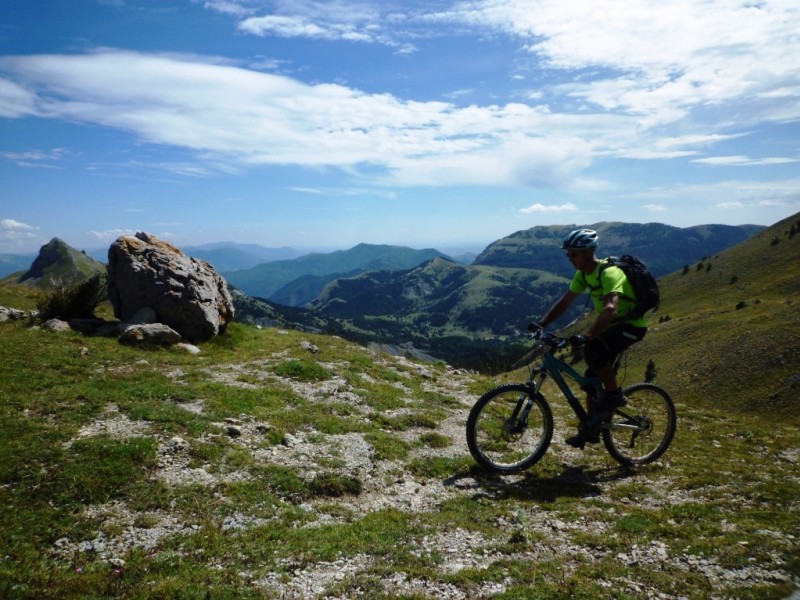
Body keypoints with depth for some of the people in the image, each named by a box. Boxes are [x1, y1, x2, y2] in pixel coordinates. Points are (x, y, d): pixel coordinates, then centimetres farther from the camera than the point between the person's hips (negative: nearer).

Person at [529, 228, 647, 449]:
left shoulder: (609, 273, -28)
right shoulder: (583, 274, -1)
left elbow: (610, 309, -43)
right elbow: (564, 302, 4)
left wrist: (586, 337, -53)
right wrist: (541, 324, -7)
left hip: (631, 325, -8)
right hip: (611, 325, 9)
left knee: (592, 350, -33)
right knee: (592, 377, 6)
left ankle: (614, 395, -12)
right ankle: (591, 429, 17)